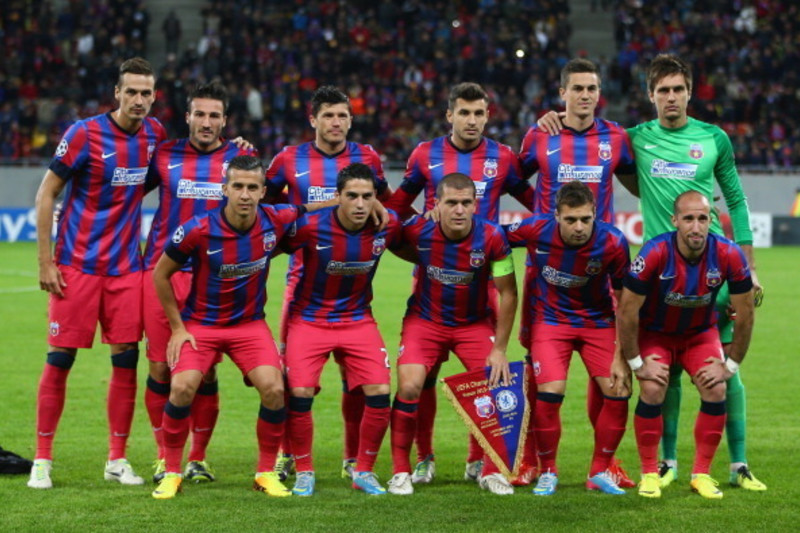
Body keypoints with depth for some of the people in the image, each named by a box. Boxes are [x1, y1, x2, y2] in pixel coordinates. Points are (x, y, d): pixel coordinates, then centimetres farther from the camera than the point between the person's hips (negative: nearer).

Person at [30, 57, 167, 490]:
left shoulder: (155, 134, 4)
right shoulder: (84, 134, -11)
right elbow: (45, 196, -6)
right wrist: (45, 262, -10)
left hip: (126, 267, 4)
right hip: (77, 266, -4)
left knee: (126, 357, 1)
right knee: (60, 359, -1)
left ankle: (117, 460, 11)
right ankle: (42, 460, 7)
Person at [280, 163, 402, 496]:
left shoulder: (386, 226, -11)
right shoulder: (311, 227, -21)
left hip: (358, 320, 2)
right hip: (309, 319, -2)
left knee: (379, 392, -10)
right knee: (300, 393, -15)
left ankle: (364, 471, 10)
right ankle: (304, 472, 7)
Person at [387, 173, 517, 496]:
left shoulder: (492, 237, -21)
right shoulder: (418, 232, -22)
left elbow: (507, 293, -11)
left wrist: (499, 349, -11)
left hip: (476, 323, 1)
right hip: (424, 320, -1)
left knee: (496, 383, -12)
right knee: (409, 387, -17)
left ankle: (490, 470, 9)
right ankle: (400, 471, 0)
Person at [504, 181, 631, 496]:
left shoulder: (612, 243, -22)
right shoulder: (535, 231, -22)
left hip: (598, 322, 1)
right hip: (550, 319, -1)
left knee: (618, 393, -10)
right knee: (550, 393, -18)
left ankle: (600, 472, 11)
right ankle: (547, 472, 5)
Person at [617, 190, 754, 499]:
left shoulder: (729, 256, -26)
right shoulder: (655, 254, -32)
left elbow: (745, 315, -11)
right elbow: (627, 312, -21)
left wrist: (731, 364, -7)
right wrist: (637, 363, -15)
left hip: (701, 332, 2)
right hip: (655, 332, -2)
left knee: (716, 391, -14)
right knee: (652, 391, -21)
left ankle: (701, 474, 1)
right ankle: (649, 473, -5)